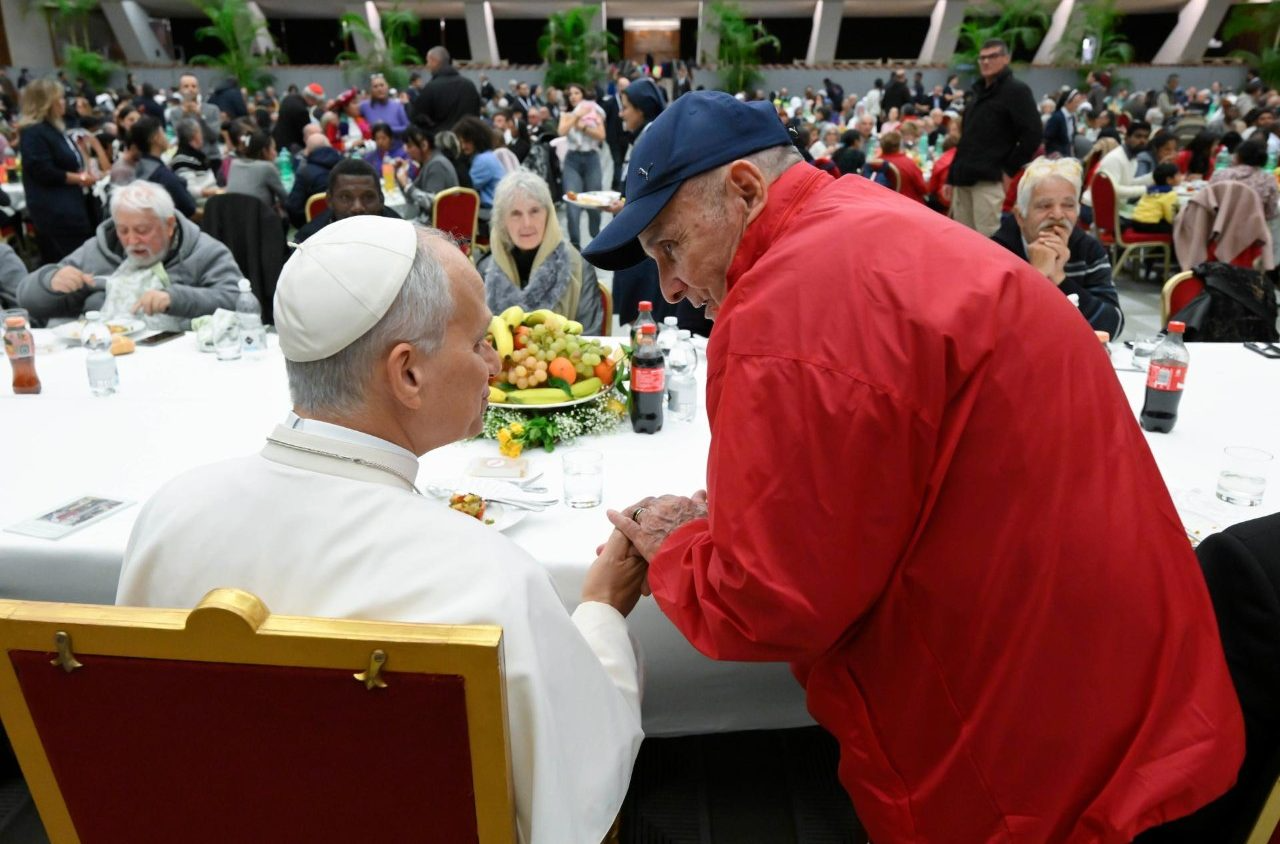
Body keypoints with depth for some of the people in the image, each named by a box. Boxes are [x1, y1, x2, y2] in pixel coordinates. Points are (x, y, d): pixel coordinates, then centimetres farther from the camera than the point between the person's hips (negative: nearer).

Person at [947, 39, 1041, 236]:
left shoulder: (1016, 90, -2)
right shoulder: (977, 92, 22)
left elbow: (1033, 133, -10)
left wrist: (1009, 170, -11)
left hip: (989, 179, -8)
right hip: (964, 177, 8)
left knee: (987, 239, -10)